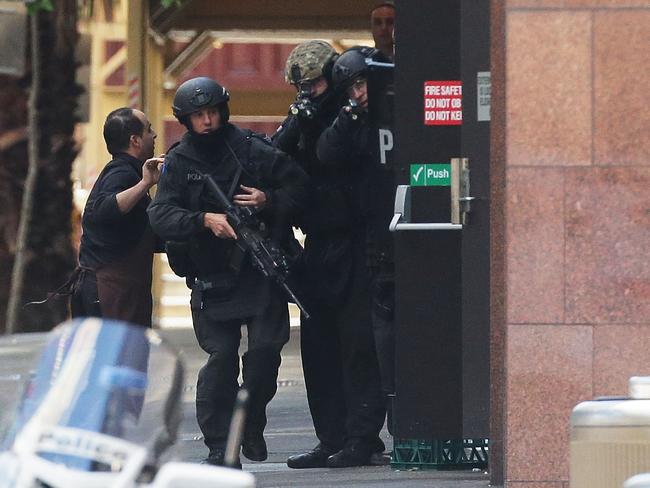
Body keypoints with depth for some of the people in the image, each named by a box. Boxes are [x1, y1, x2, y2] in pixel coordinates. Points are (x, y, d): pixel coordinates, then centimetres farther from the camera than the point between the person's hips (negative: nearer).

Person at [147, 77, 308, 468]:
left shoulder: (252, 150, 2)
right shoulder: (179, 163, 5)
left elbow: (299, 186, 7)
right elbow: (161, 215, -6)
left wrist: (269, 201, -13)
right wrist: (205, 220, -22)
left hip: (261, 269, 0)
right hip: (212, 275, 0)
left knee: (265, 347, -10)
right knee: (221, 356, -6)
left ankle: (252, 425, 12)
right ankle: (219, 446, -1)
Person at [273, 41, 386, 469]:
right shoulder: (304, 118, 14)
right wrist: (298, 122, -11)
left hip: (353, 244, -7)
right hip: (319, 247, 7)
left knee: (358, 344, -8)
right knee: (318, 345, 7)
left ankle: (361, 439, -8)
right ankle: (332, 439, 12)